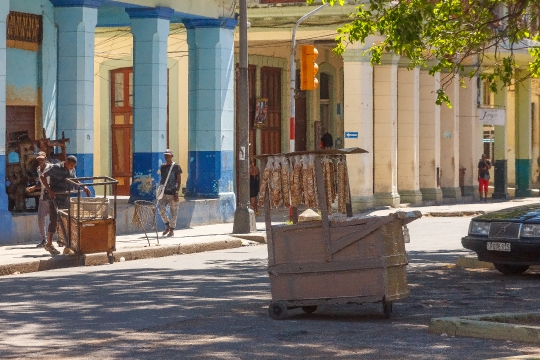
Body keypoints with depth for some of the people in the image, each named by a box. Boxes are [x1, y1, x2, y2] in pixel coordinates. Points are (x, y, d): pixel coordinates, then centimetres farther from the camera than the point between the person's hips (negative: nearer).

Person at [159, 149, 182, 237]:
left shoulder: (176, 167, -4)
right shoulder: (162, 167, 11)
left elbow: (179, 181, -5)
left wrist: (176, 193, -12)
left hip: (173, 193, -4)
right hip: (164, 193, 4)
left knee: (173, 213, 1)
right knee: (161, 209, -10)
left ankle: (172, 230, 12)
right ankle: (167, 226, 11)